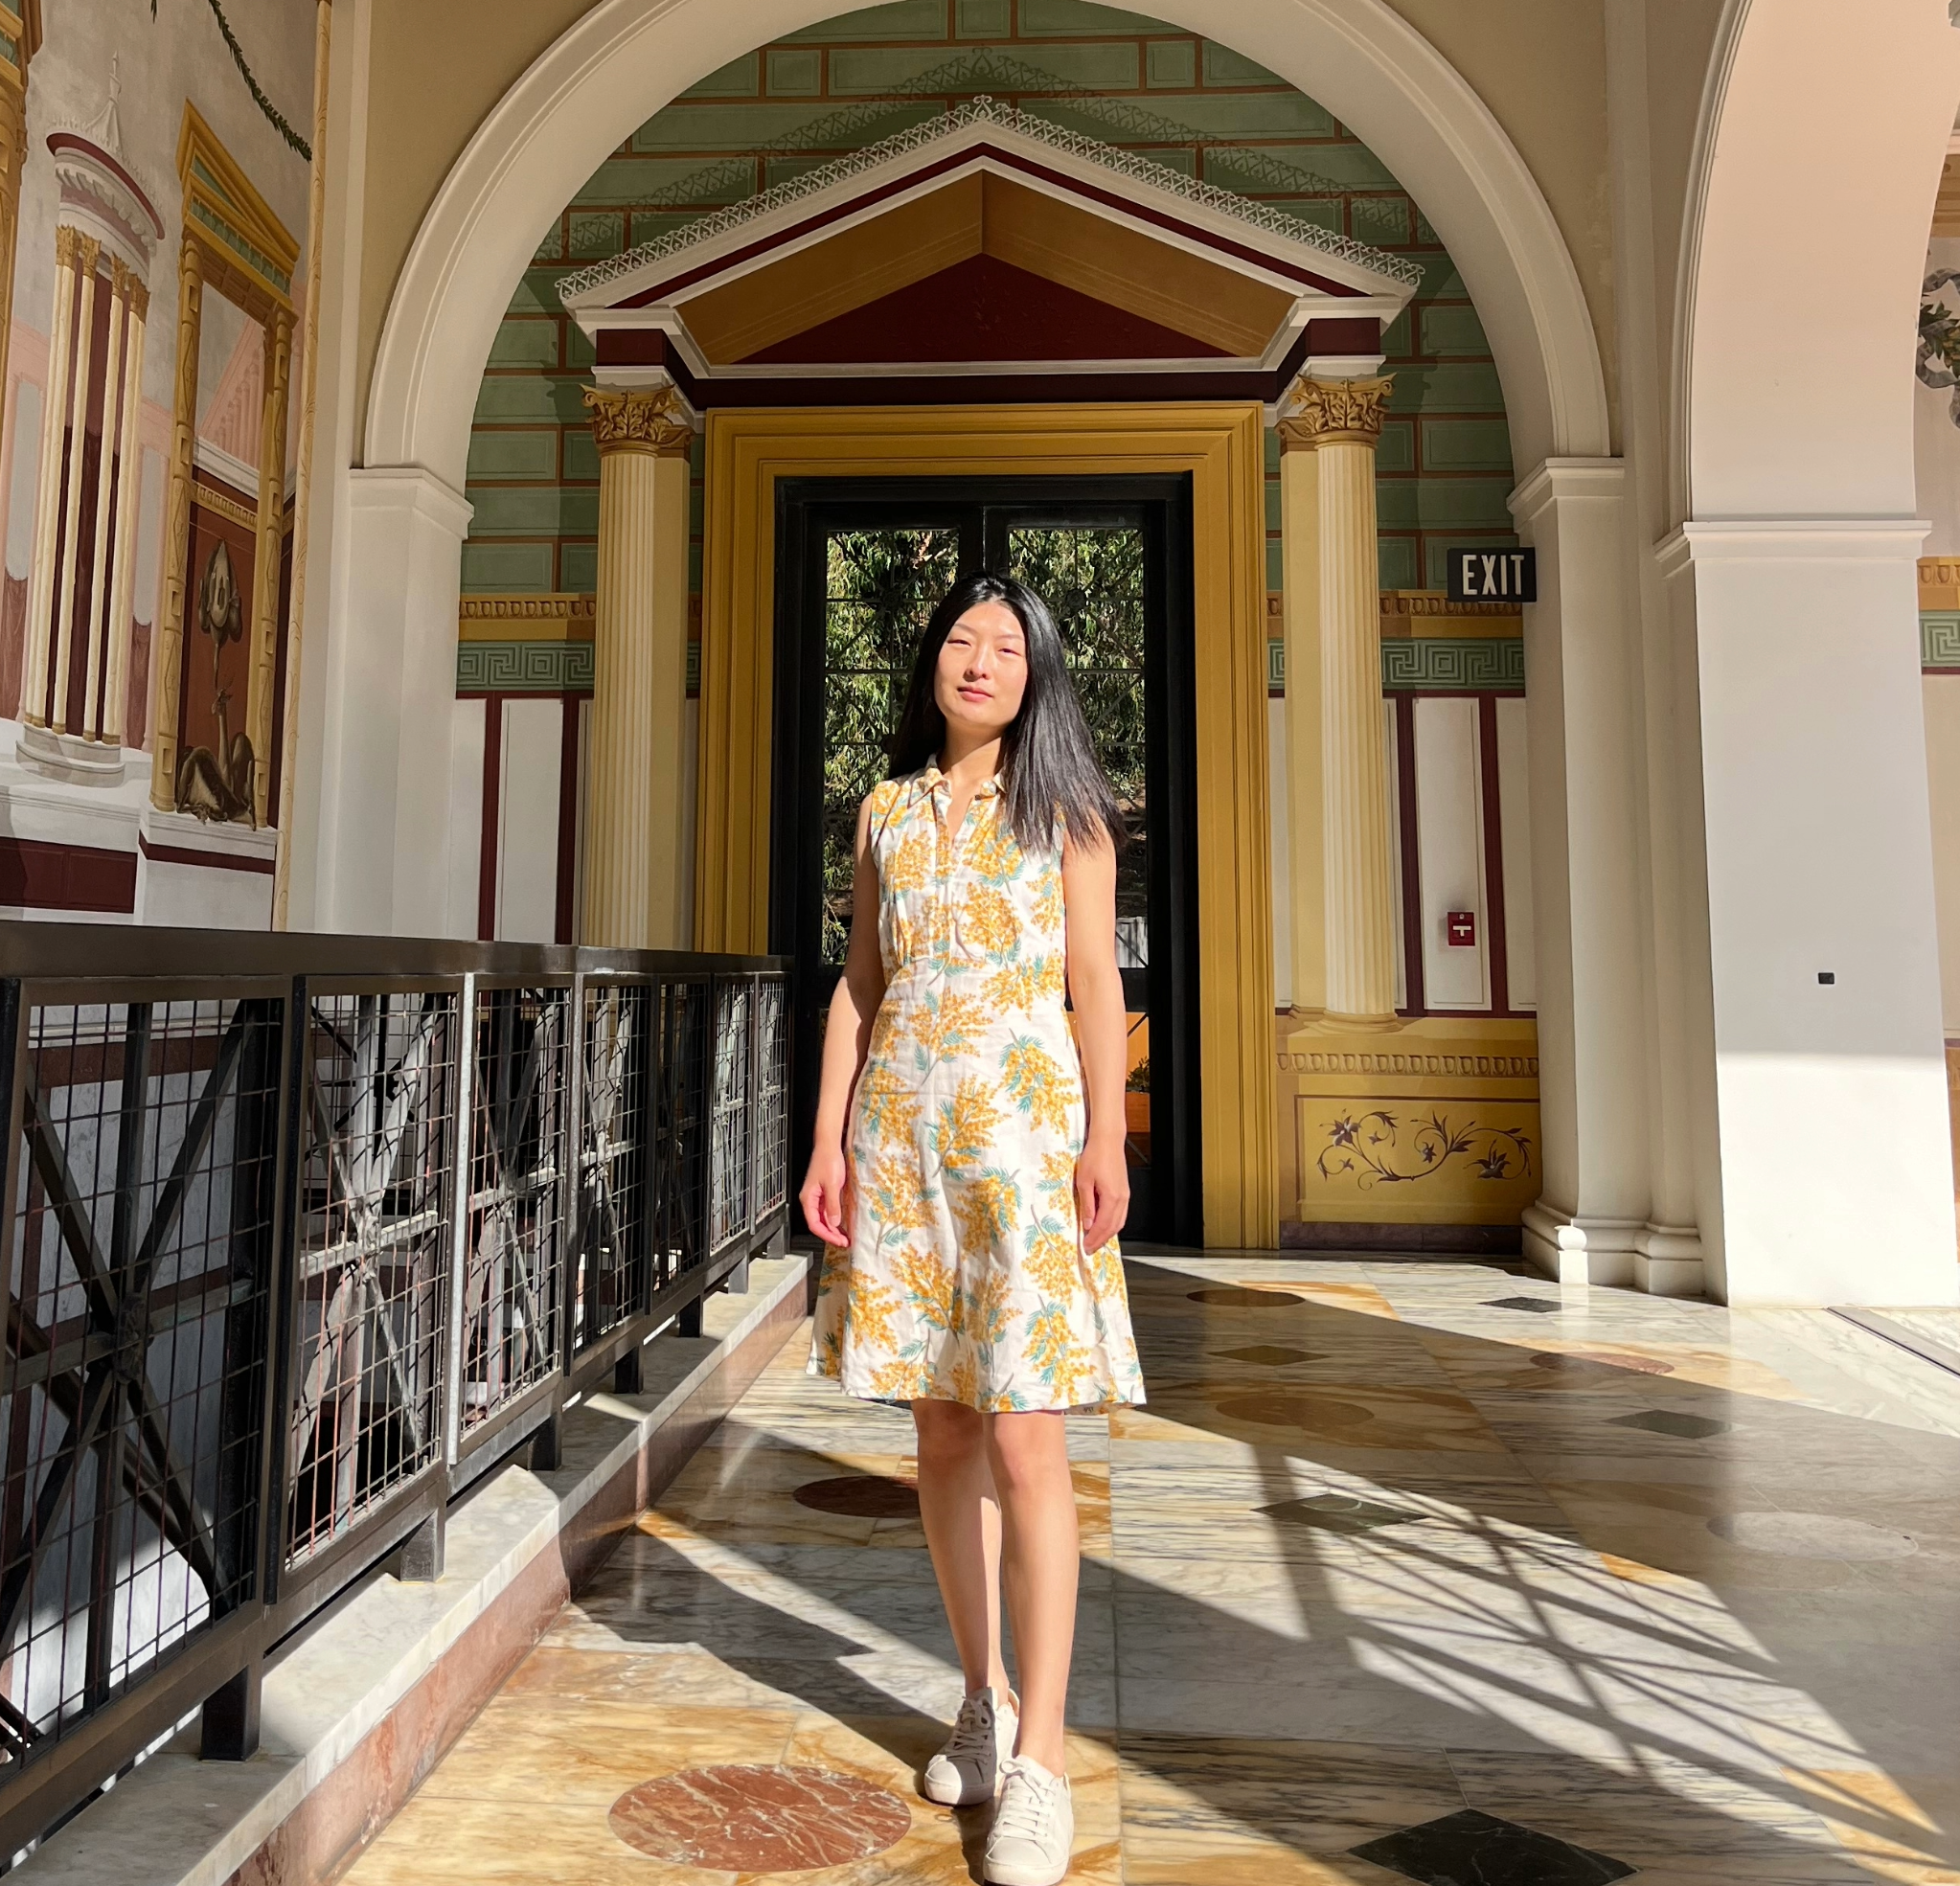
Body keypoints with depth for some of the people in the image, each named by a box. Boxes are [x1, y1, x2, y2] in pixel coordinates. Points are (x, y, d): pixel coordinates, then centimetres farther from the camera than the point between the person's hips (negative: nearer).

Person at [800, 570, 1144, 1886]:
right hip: (901, 1132, 4)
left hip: (1024, 1130, -3)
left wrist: (1107, 1138, -10)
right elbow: (859, 985, 12)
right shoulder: (887, 813, 14)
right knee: (941, 1430, 10)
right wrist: (829, 1141, 6)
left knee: (1025, 1437, -5)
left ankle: (1041, 1758, 8)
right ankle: (986, 1697, 27)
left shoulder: (1065, 812, 6)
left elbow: (1097, 980, 0)